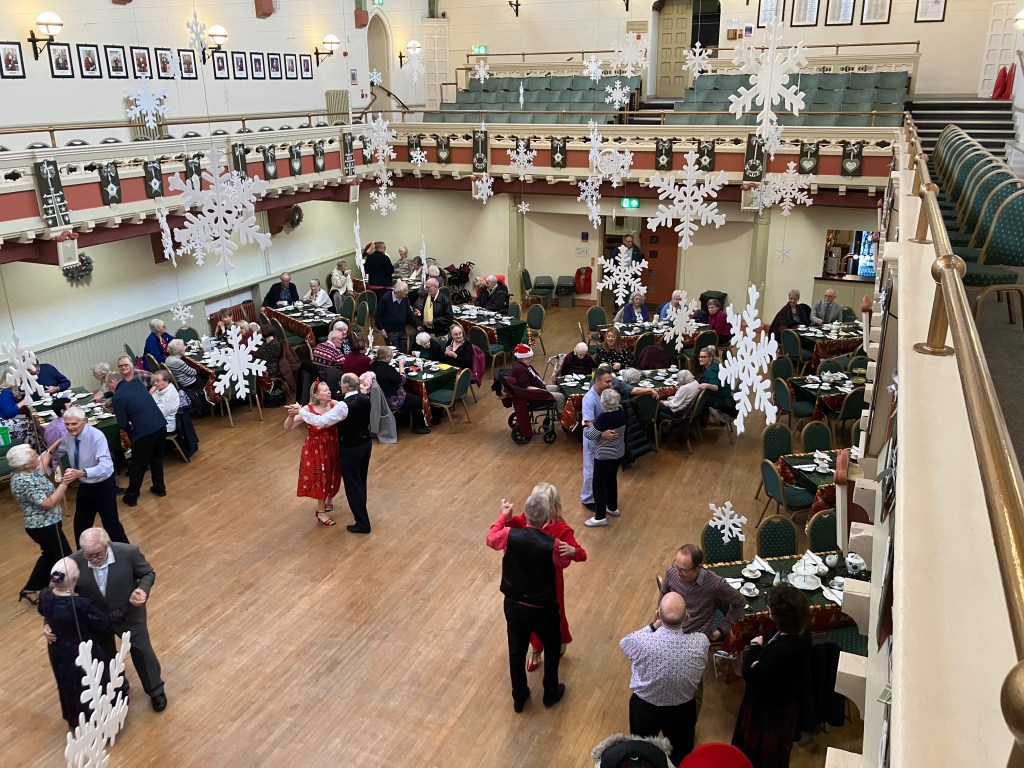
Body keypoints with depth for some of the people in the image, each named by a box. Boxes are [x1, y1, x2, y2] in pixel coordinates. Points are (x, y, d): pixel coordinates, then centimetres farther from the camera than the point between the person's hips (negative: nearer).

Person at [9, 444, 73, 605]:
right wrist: (63, 484, -28)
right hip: (44, 527, -10)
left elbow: (43, 460, 18)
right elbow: (48, 504, -29)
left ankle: (31, 589, 35)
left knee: (50, 555, 25)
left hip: (44, 524, 10)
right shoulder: (24, 482, -29)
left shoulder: (26, 471, -2)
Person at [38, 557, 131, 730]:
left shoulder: (45, 596, -20)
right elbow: (107, 623, -23)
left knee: (70, 687, 31)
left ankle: (75, 721, 53)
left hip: (59, 653, 6)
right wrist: (129, 604, -18)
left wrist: (52, 585, 10)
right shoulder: (82, 605, -38)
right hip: (83, 655, -6)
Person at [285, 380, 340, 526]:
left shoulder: (334, 405, -13)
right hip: (316, 449, -3)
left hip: (332, 447, 3)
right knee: (320, 478, 11)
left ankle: (329, 500, 49)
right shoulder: (308, 410, -21)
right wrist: (292, 415, -41)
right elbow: (288, 427, -21)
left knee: (332, 476, 19)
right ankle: (321, 511, 30)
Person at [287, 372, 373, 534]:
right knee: (361, 480, 25)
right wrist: (336, 405, 16)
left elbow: (321, 420, -28)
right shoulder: (365, 399, -4)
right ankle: (360, 511, 45)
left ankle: (362, 524, 11)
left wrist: (299, 412, -19)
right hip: (366, 442, 8)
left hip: (351, 448, -8)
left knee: (352, 485, 4)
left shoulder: (344, 406, -28)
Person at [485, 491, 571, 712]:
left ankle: (519, 698, 40)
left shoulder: (510, 535, -21)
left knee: (516, 651, 23)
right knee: (552, 645, 26)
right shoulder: (552, 545, -27)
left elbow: (491, 538, 3)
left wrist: (504, 515, 16)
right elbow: (563, 564, -4)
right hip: (542, 608, -2)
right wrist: (569, 551, 13)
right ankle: (551, 693, 41)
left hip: (513, 604, 2)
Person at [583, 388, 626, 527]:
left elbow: (589, 435, -18)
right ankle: (613, 508, 41)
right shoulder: (621, 412, -6)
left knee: (599, 484, 5)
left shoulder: (603, 418, -27)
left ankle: (600, 517, 13)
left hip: (604, 456, -8)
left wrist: (587, 425, 0)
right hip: (618, 453, 8)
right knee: (612, 480, 25)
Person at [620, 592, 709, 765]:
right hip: (683, 709, 1)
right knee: (680, 753, 31)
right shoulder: (701, 642, -30)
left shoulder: (641, 641, -35)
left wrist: (654, 625, -12)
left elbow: (624, 643, -9)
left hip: (644, 707, -1)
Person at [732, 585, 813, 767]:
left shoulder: (785, 649, -41)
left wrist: (755, 646, -18)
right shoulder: (798, 631, -13)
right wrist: (760, 645, -19)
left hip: (769, 707, -8)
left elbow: (750, 674, -32)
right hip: (777, 699, 8)